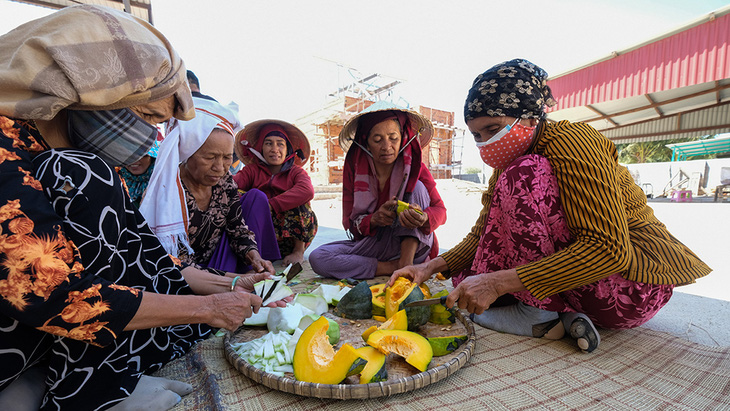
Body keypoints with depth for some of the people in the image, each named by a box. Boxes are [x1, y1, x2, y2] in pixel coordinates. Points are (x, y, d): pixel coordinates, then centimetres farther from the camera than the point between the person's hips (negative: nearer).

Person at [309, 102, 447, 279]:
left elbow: (440, 209, -8)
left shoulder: (415, 167, -8)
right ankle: (393, 267, -19)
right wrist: (373, 219, -27)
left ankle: (406, 263, -26)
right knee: (318, 258, -22)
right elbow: (349, 222, -4)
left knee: (417, 188, -22)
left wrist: (424, 218, -34)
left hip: (409, 244, -1)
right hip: (370, 243, 2)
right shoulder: (354, 169, -6)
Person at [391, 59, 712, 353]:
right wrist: (433, 266, -15)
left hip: (633, 281, -8)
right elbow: (481, 235, 3)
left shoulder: (569, 141, -19)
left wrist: (498, 282, -33)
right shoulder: (506, 165, 5)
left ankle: (540, 313, -18)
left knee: (524, 176, -26)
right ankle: (562, 315, -8)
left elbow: (609, 249, -28)